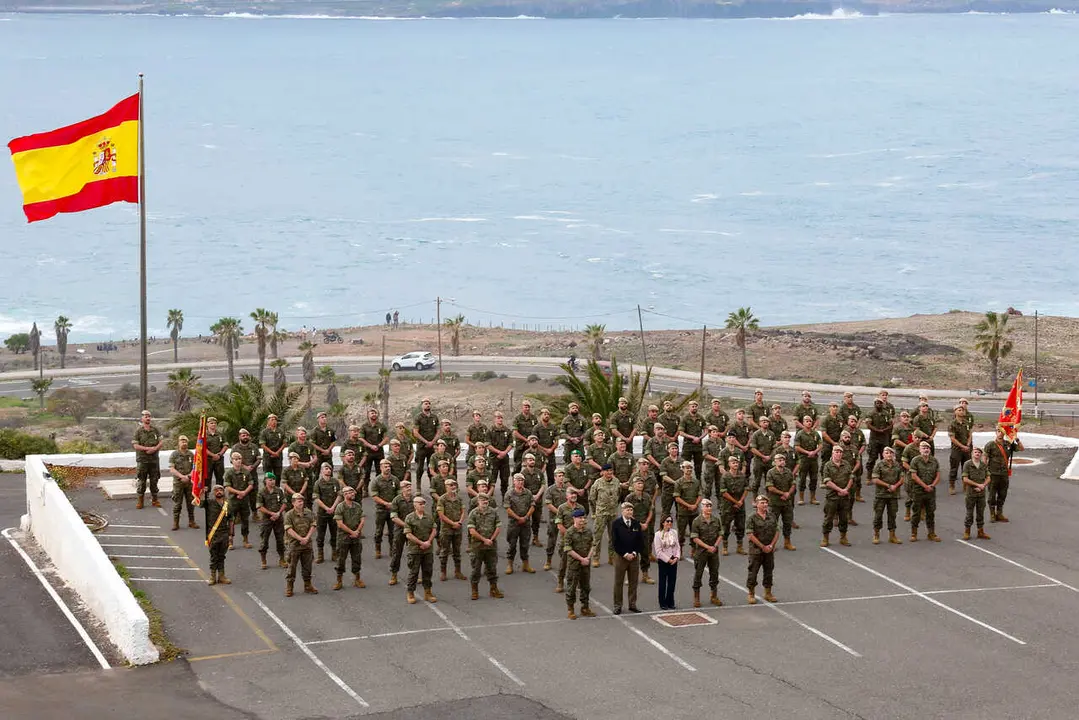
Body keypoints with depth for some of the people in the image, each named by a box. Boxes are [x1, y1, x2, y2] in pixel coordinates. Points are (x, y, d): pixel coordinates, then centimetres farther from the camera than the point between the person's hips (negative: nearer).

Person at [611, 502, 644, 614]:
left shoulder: (636, 523, 5)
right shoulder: (616, 523, -5)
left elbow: (641, 540, 7)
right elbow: (615, 541, -8)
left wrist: (634, 553, -6)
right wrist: (625, 554, -13)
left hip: (634, 556, 3)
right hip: (620, 556, -3)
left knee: (634, 582, 7)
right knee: (618, 582, 2)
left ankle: (632, 605, 16)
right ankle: (617, 606, 8)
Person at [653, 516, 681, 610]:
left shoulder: (674, 532, 4)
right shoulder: (658, 534, -9)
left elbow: (678, 546, 7)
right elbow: (658, 551, -11)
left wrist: (676, 557, -8)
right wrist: (668, 560, -13)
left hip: (673, 561, 4)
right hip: (663, 561, -4)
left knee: (672, 582, 7)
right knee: (663, 583, 2)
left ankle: (670, 603, 17)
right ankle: (663, 604, 10)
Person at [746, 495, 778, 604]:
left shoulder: (772, 517, 5)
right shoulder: (753, 518, -10)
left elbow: (776, 532, 7)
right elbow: (751, 535, -13)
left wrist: (771, 545, -7)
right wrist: (763, 546, -13)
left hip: (769, 549, 5)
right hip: (756, 549, -5)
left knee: (769, 571, 11)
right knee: (753, 572, 0)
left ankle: (768, 593, 24)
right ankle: (751, 594, 11)